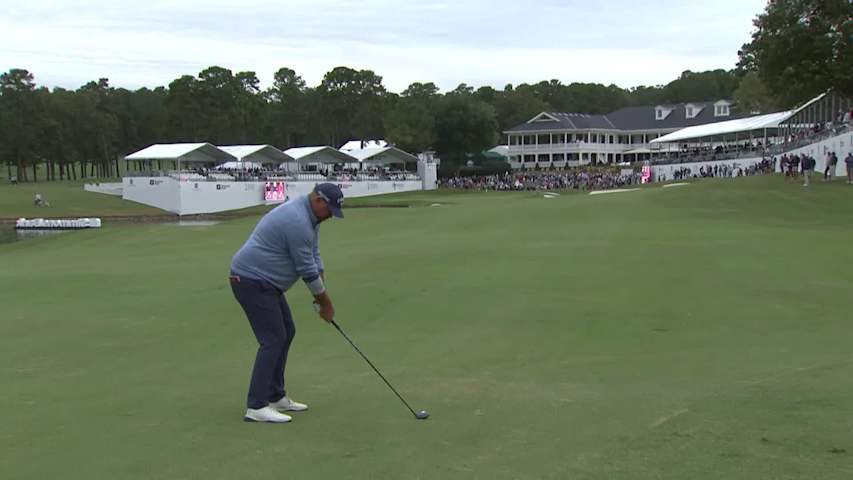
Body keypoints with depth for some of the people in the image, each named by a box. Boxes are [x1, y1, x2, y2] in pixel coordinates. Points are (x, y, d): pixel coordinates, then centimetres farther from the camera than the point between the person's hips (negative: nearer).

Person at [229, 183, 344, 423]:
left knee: (286, 332, 13)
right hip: (251, 282, -11)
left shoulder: (308, 216, 10)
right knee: (273, 339, -13)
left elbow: (313, 256, 15)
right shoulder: (297, 222, -23)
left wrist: (322, 292, 4)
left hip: (264, 282, 11)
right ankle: (256, 406, -12)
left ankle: (275, 396, 20)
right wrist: (325, 302, -6)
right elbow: (306, 269, -18)